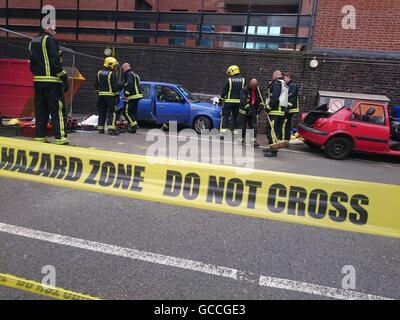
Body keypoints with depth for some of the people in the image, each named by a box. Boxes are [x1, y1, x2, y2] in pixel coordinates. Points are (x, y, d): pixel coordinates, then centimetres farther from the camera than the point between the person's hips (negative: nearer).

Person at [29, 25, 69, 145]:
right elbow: (55, 61, -14)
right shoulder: (50, 40, -5)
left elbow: (32, 63, 21)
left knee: (40, 110, 11)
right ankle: (60, 137, -11)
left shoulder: (32, 42, 20)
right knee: (58, 110, -8)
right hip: (52, 82, -8)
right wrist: (64, 78, -13)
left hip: (38, 81, 8)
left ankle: (40, 137, 12)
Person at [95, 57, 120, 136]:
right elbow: (114, 86, -13)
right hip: (110, 95, -7)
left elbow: (96, 85, 18)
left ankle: (100, 128, 16)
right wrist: (117, 95, -7)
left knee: (102, 112, 12)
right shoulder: (112, 74, -10)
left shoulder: (99, 73, 13)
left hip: (101, 95, 7)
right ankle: (111, 129, -13)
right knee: (112, 112, -5)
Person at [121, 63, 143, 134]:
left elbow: (130, 85, -23)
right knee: (133, 112, 13)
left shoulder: (129, 74, -7)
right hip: (137, 95, 10)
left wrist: (126, 94, -24)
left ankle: (134, 125, -13)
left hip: (132, 96, -10)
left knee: (126, 112, -7)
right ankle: (132, 127, 15)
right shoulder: (134, 74, 25)